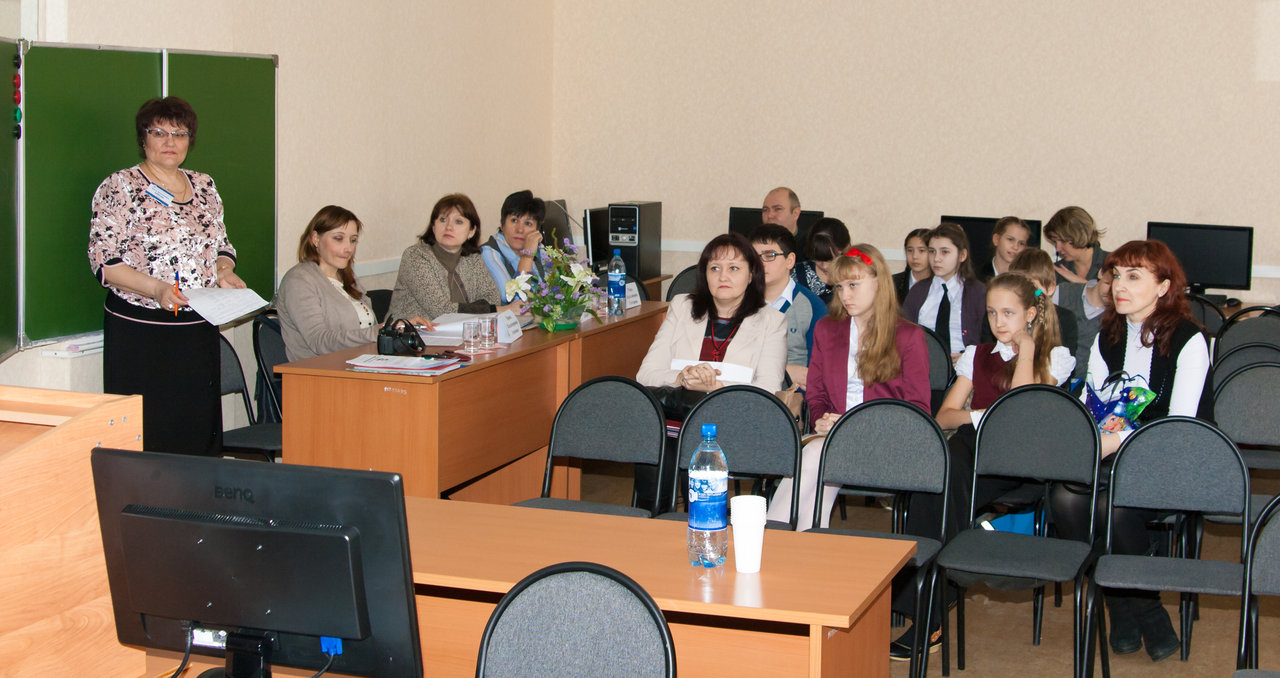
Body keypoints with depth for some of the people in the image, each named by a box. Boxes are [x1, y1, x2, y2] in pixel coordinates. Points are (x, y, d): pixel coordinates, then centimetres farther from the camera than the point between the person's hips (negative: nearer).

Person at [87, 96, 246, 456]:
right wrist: (156, 289, -23)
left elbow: (222, 245, 22)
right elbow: (104, 261, -10)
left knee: (200, 428, 5)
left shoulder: (204, 187, 14)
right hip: (139, 333, -5)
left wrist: (224, 273, -1)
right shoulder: (118, 188, -3)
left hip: (199, 330, 5)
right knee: (142, 436, -7)